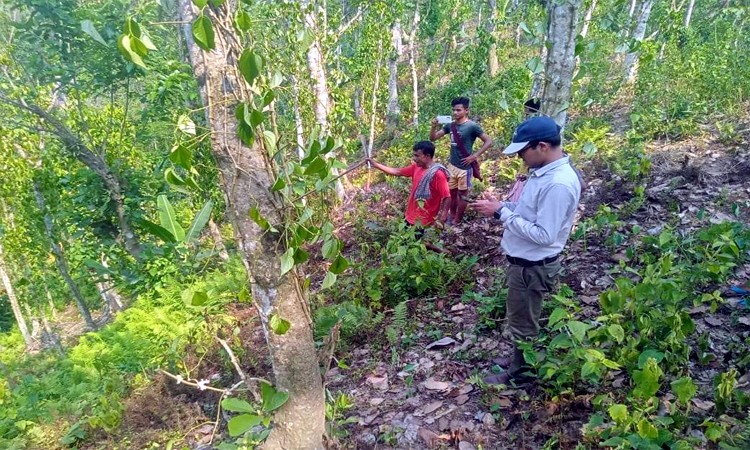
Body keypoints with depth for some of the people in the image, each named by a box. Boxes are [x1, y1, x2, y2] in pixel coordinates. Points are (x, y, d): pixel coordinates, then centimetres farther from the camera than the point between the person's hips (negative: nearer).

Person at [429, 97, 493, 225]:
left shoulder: (472, 126, -13)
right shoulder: (450, 125, 3)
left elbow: (488, 141, -11)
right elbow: (433, 138, 5)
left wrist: (474, 156, -16)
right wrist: (434, 126, -14)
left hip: (464, 167, -6)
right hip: (451, 165, 6)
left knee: (462, 194, 6)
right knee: (452, 192, 15)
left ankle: (457, 221, 16)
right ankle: (451, 217, 31)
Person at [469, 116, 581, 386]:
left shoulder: (559, 184, -29)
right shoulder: (544, 172, 2)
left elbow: (543, 235, -29)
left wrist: (501, 212, -25)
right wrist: (501, 206, -1)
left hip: (532, 267, -9)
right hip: (525, 261, 9)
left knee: (523, 322, 10)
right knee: (521, 318, 25)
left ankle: (520, 375, 30)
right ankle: (520, 360, 45)